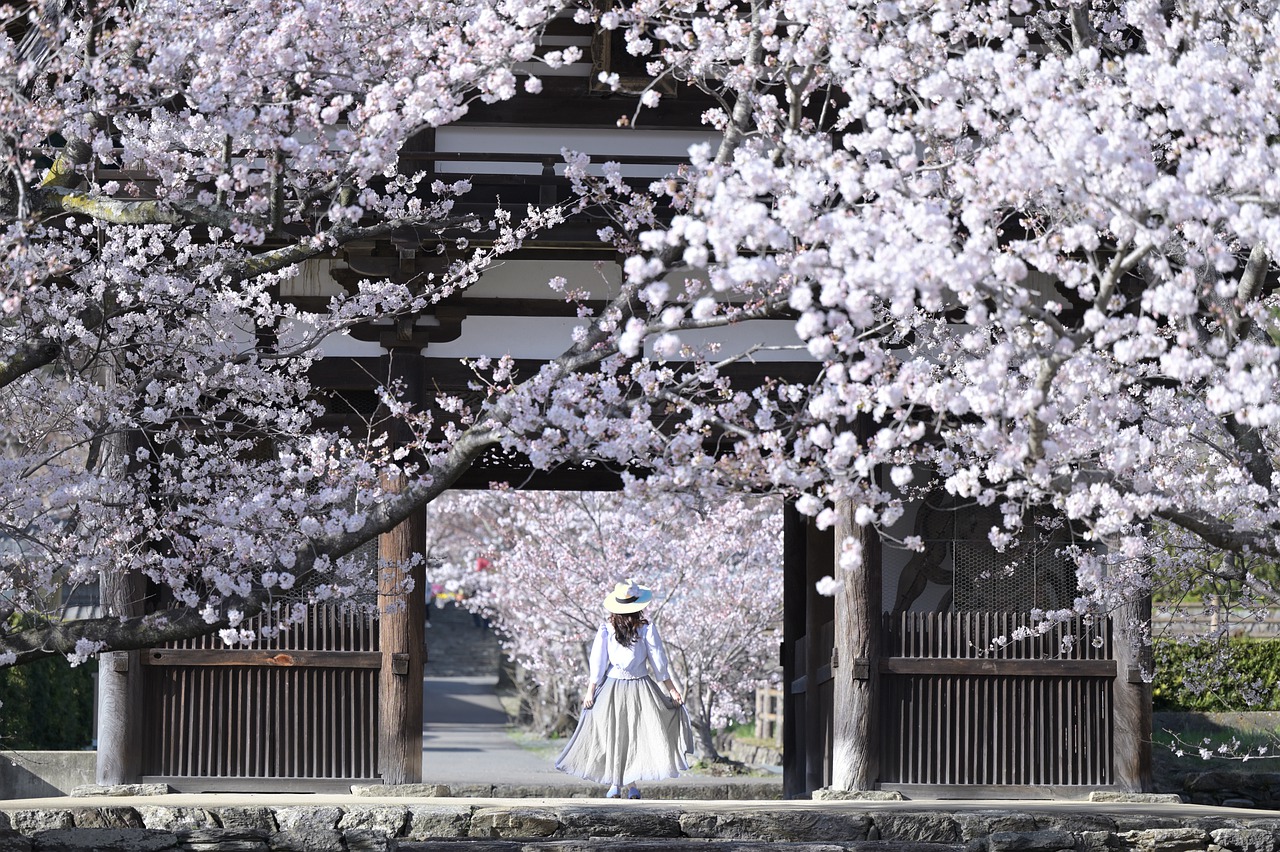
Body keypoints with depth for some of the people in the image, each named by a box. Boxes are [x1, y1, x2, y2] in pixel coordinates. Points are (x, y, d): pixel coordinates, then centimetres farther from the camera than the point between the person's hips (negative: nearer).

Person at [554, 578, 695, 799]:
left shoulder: (606, 629, -5)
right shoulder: (647, 628, -7)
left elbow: (597, 663, -3)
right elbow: (659, 662, -4)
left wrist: (590, 691, 4)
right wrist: (672, 690, 3)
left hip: (612, 688, 1)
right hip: (640, 688, -1)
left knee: (612, 734, 9)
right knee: (638, 733, 4)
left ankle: (615, 784, 9)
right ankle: (631, 783, -5)